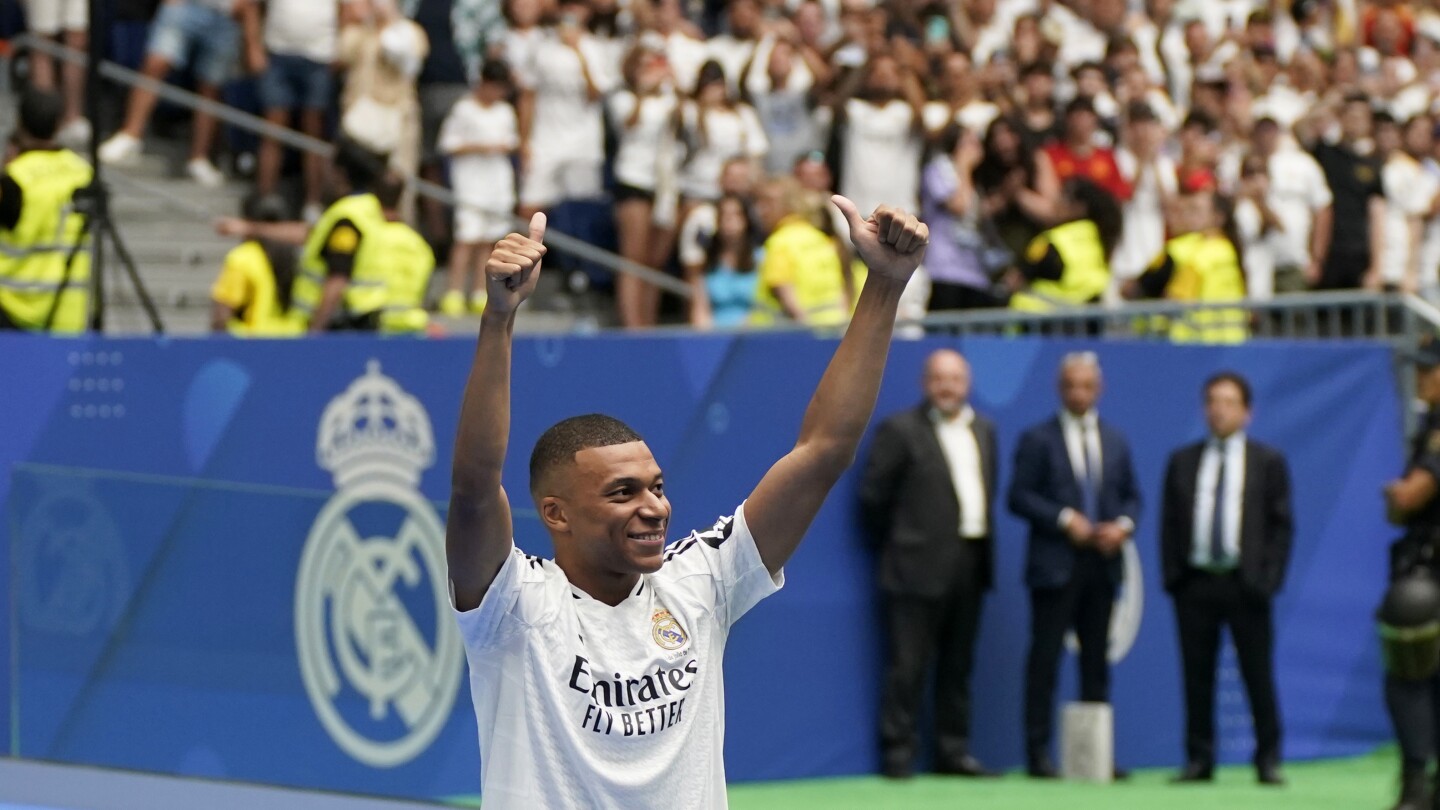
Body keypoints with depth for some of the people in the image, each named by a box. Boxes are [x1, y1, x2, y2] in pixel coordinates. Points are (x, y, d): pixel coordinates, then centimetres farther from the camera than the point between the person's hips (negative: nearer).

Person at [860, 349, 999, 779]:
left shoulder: (983, 430, 14)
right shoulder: (901, 430, -5)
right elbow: (873, 494, -6)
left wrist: (984, 542, 12)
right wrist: (893, 543, -1)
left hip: (970, 562, 6)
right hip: (921, 565, -6)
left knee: (958, 664, 10)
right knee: (908, 664, -6)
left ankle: (953, 750, 15)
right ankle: (898, 750, -2)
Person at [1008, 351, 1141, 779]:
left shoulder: (1116, 440, 15)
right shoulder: (1038, 439, 0)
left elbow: (1131, 495, 16)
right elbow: (1019, 497, -6)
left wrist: (1124, 525, -5)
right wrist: (1065, 520, -16)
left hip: (1103, 564, 5)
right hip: (1056, 563, -5)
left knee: (1097, 660, 7)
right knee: (1045, 659, -4)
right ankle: (1038, 753, -3)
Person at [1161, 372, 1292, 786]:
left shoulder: (1268, 462, 5)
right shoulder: (1182, 461, 11)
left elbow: (1281, 526, 3)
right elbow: (1169, 522, 10)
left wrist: (1268, 579, -7)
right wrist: (1172, 576, -1)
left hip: (1245, 583, -2)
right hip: (1195, 581, 2)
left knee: (1259, 675, 0)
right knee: (1196, 676, 4)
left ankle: (1268, 760, 6)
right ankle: (1199, 759, 9)